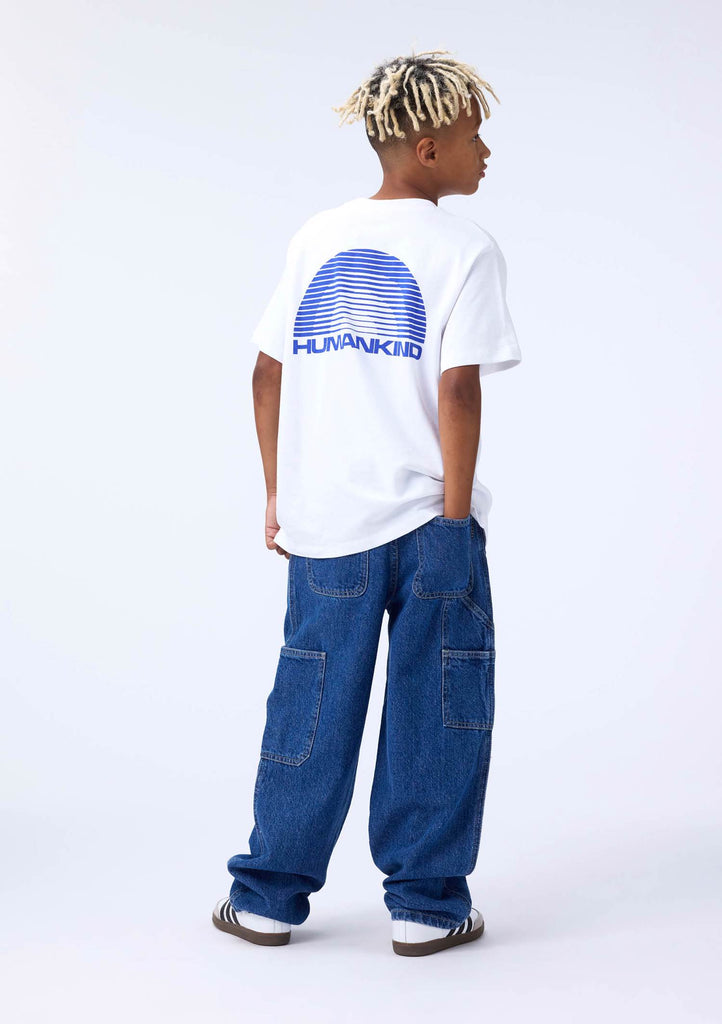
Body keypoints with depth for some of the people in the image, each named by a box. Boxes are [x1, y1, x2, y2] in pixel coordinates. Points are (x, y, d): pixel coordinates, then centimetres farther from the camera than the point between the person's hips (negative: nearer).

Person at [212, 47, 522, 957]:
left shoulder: (315, 239, 9)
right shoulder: (464, 249, -5)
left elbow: (268, 376, 8)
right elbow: (458, 388, -14)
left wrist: (277, 493, 15)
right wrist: (455, 521, -10)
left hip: (326, 518, 4)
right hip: (425, 517, -4)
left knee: (312, 702, 13)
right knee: (435, 708, 8)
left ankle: (268, 896, 21)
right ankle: (424, 904, 16)